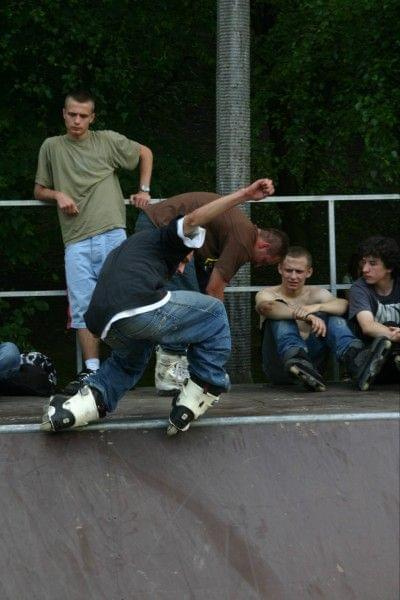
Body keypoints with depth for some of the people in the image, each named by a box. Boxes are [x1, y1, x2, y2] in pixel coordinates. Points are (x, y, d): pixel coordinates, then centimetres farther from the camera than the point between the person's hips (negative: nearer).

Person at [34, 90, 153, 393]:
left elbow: (145, 153, 24)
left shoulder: (107, 141, 9)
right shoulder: (52, 147, 12)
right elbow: (39, 190, 19)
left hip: (112, 234, -1)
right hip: (76, 241, 2)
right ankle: (91, 369, 1)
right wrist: (58, 195, -1)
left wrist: (144, 190, 15)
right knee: (82, 308, -3)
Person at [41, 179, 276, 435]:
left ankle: (91, 399, 16)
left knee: (130, 360, 40)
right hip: (143, 307, -7)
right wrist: (244, 195, -8)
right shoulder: (166, 239, 20)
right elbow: (193, 220, -1)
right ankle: (206, 387, 13)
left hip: (105, 327, 7)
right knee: (214, 313, 18)